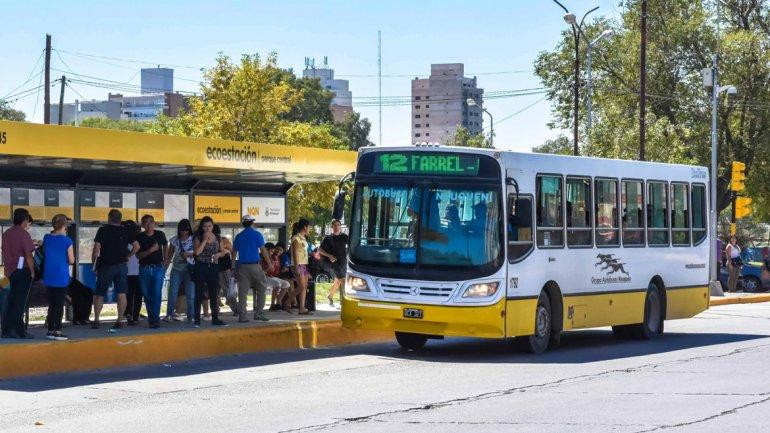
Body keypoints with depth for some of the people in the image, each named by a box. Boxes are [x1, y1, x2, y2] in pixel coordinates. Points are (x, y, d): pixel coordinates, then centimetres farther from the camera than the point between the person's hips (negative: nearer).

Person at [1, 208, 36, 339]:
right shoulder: (23, 234, -12)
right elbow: (28, 255, -14)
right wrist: (32, 271, -7)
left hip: (11, 271, 7)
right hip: (23, 270, -7)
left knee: (11, 302, 11)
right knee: (20, 302, -3)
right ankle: (19, 331, -1)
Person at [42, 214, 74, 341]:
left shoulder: (47, 238, 2)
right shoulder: (66, 241, -11)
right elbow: (71, 260, -9)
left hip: (48, 277, 4)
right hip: (61, 277, -4)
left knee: (51, 304, 11)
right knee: (59, 305, 1)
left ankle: (50, 330, 12)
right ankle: (57, 331, 0)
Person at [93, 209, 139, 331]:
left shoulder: (103, 230, -2)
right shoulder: (125, 231, 6)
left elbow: (97, 248, -8)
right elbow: (137, 246, 3)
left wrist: (94, 263, 0)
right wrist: (127, 256, 10)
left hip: (106, 265, -2)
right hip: (121, 265, 2)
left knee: (99, 294, 6)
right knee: (121, 294, 1)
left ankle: (96, 320, 1)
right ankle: (120, 320, -1)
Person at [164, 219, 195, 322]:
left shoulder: (193, 240, 0)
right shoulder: (174, 240, 7)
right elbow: (169, 256, 12)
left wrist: (189, 255, -18)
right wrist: (164, 268, 7)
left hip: (189, 270, -2)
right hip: (176, 269, 2)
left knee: (190, 294, -2)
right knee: (172, 292, -6)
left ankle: (190, 317, 4)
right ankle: (169, 314, -1)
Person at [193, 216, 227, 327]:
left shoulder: (217, 238, 9)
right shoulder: (198, 238, -1)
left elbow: (222, 252, 17)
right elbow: (197, 252, -16)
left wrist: (219, 254, -5)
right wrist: (205, 240, -15)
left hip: (214, 267, 3)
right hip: (201, 267, -3)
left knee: (214, 293, 5)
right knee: (199, 294, -2)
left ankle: (215, 318, 12)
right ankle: (197, 319, 0)